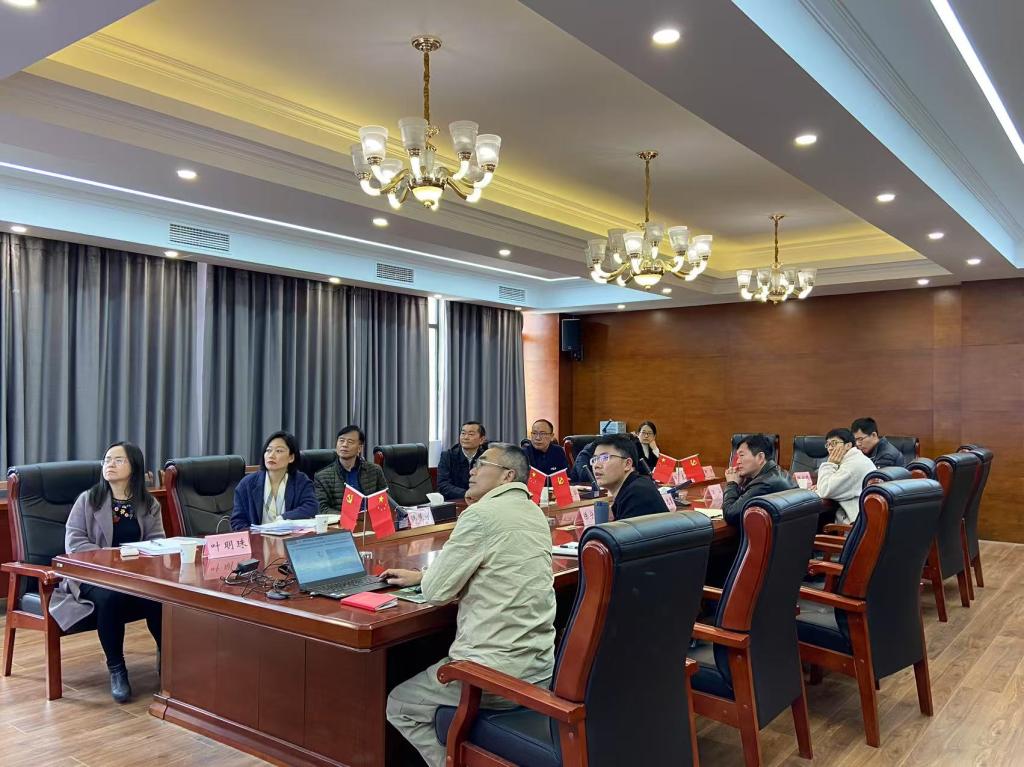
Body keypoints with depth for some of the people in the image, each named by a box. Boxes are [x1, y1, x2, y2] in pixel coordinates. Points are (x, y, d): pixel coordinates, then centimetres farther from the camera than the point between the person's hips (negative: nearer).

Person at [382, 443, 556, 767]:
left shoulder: (482, 514, -17)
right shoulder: (534, 514, 9)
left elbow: (436, 591, -12)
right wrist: (418, 575, 23)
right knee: (431, 677, 31)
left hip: (497, 673, -8)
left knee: (399, 705, 14)